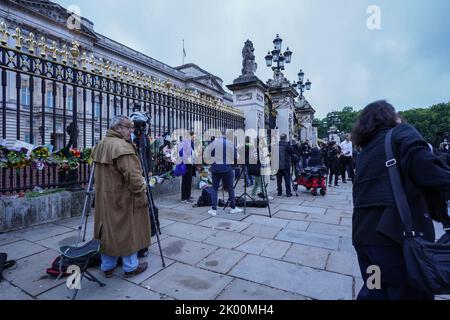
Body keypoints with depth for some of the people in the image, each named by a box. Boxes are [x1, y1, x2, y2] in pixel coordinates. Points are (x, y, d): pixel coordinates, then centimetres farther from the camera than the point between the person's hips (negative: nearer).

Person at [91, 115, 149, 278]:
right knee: (127, 230, 7)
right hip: (122, 197, -9)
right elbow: (132, 175, -26)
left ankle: (107, 267, 32)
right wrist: (141, 194, -16)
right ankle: (131, 267, 23)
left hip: (104, 197, 9)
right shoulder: (122, 146, -20)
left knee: (108, 230, 17)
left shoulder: (100, 145, 11)